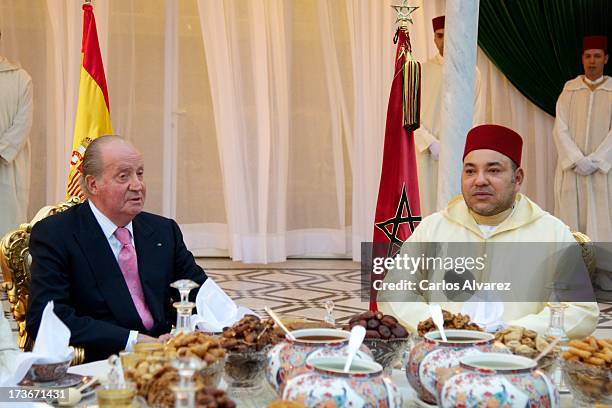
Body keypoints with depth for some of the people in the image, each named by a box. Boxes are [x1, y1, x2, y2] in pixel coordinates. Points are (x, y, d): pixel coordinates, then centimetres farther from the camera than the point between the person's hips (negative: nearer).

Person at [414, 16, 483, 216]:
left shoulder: (471, 72, 5)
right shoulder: (422, 71, 1)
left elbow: (476, 116, 5)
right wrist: (431, 143, -12)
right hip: (428, 153, -1)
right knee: (430, 209, -2)